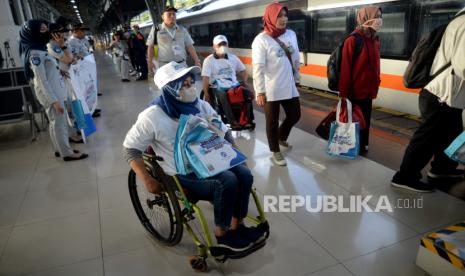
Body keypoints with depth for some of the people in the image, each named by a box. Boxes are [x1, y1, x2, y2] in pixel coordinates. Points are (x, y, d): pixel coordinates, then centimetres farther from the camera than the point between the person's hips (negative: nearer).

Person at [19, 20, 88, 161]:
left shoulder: (41, 49, 10)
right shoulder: (34, 54, -18)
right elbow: (42, 81, -21)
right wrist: (55, 100, -22)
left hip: (56, 91, 9)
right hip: (50, 95, -9)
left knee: (57, 123, 18)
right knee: (59, 124, 1)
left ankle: (60, 149, 31)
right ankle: (67, 153, 13)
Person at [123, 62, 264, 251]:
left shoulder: (201, 106, 2)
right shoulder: (153, 117, -13)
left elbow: (224, 132, 13)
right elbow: (130, 148, -6)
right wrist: (148, 181, -13)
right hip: (182, 173, -6)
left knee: (244, 174, -16)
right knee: (227, 181, -27)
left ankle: (237, 225, 3)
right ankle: (222, 234, -4)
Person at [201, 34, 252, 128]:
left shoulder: (233, 57, 17)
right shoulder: (209, 60, 4)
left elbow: (243, 71, 23)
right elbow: (205, 78, -5)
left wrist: (244, 82, 3)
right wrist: (206, 95, -15)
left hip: (234, 85, 4)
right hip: (219, 88, -3)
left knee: (248, 93, -24)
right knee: (223, 96, -37)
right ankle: (233, 121, -32)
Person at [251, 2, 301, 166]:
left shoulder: (291, 35, 7)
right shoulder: (261, 39, -11)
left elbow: (296, 59, 15)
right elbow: (258, 68, -15)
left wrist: (296, 78, 18)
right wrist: (259, 92, -17)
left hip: (289, 87, 6)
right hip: (271, 90, -6)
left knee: (294, 116, 15)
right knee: (272, 121, 8)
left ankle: (281, 137, 45)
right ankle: (275, 152, 27)